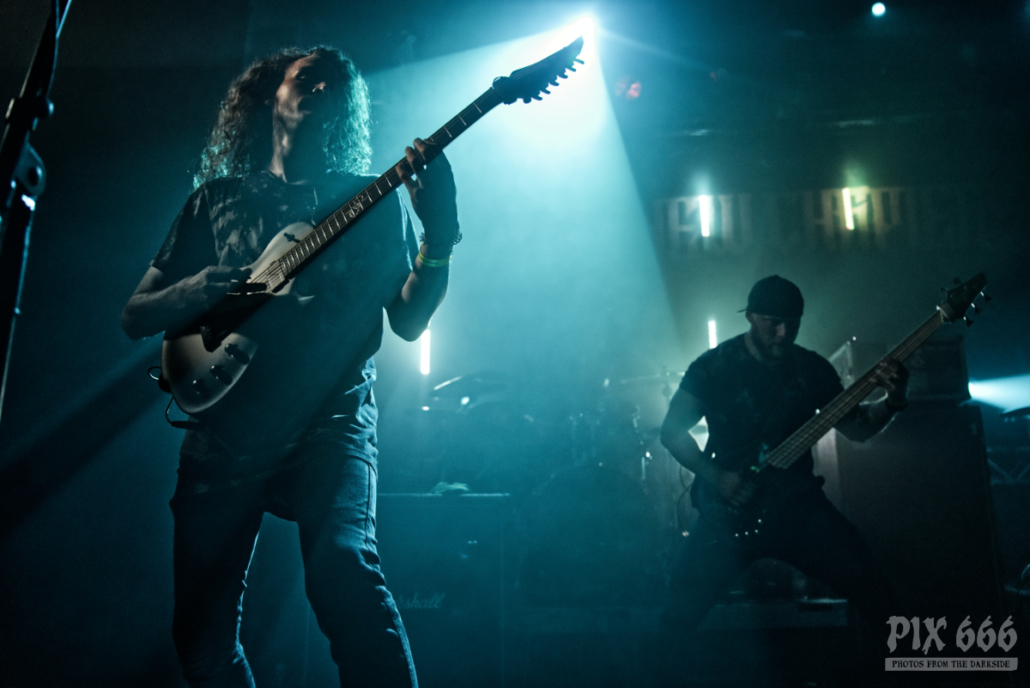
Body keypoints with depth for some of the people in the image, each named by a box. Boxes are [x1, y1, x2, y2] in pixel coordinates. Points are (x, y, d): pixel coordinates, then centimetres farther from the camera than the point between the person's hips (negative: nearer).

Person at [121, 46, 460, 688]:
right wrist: (210, 286, -11)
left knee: (343, 572, -30)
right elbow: (136, 315, 10)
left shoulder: (374, 201, 10)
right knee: (202, 634, 5)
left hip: (329, 422, -2)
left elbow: (408, 320, 1)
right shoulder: (217, 197, 13)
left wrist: (440, 234, -16)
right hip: (222, 429, 3)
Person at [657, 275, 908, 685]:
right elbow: (672, 430, -2)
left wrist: (892, 402, -7)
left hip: (798, 502, 3)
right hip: (730, 506, -2)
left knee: (874, 592, -13)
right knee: (683, 608, -20)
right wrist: (713, 476, -16)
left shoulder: (812, 368, 8)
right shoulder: (714, 365, -1)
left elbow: (855, 428, 13)